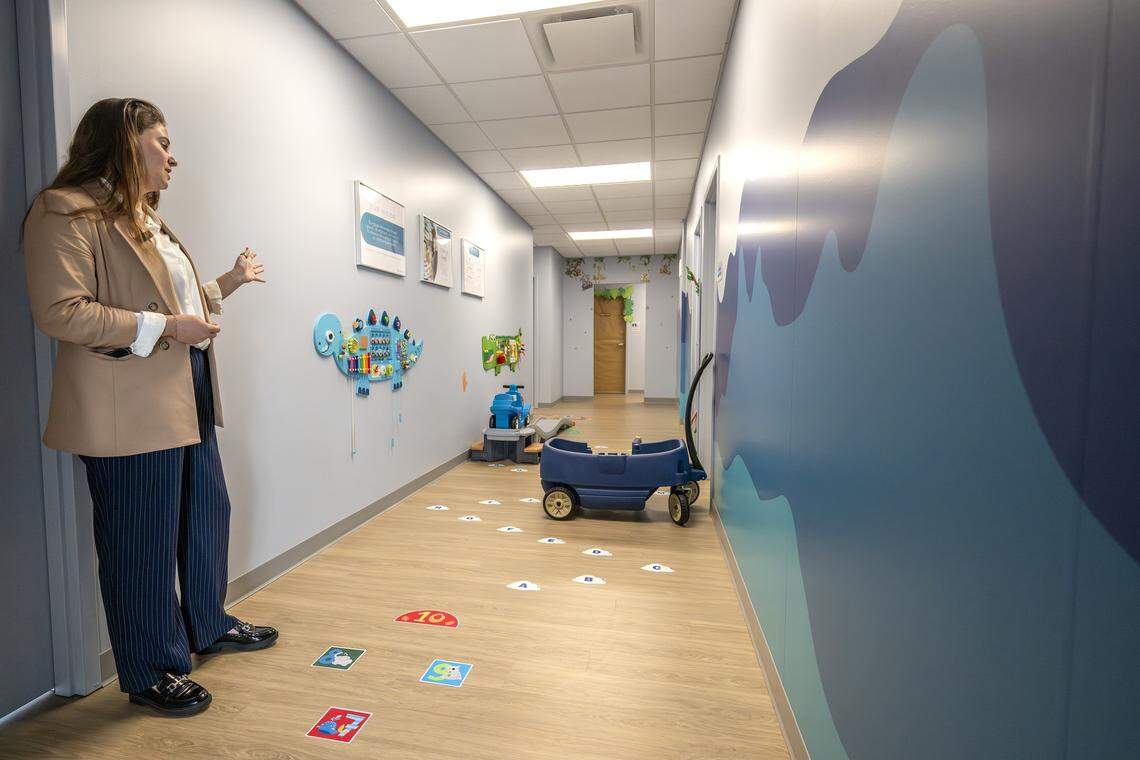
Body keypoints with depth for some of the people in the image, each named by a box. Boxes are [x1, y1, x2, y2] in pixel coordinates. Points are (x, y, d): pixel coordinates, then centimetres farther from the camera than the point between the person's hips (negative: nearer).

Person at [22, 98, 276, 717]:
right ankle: (151, 674, 24)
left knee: (207, 516, 18)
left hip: (186, 396, 9)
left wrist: (229, 283, 21)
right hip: (130, 409, -9)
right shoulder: (67, 209, -9)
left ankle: (209, 626, 39)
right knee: (143, 543, 4)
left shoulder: (145, 218, 20)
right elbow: (59, 312, -18)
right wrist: (163, 327, -20)